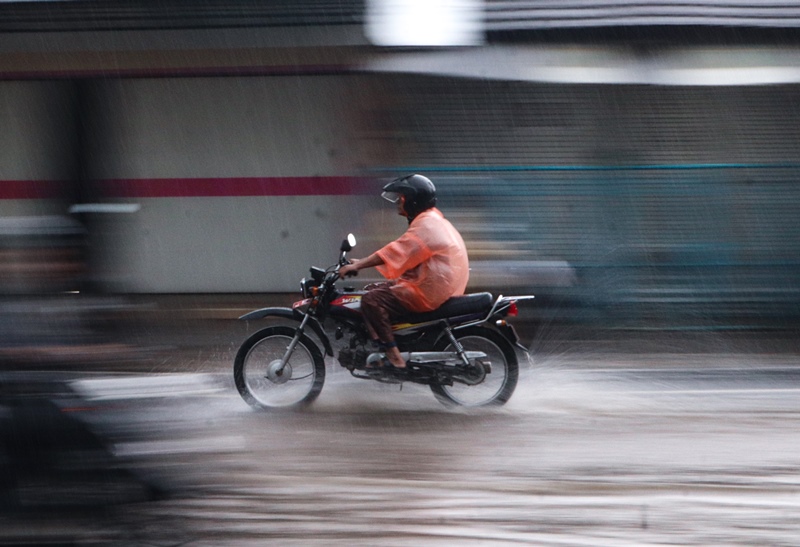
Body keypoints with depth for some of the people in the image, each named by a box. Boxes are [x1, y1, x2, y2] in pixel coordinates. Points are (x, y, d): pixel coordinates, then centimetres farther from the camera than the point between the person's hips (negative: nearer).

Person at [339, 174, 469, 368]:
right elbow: (400, 252, 20)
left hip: (429, 293, -11)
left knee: (371, 300, -18)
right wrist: (363, 262, 14)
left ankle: (393, 356, -24)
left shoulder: (426, 225, -15)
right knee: (378, 289, 20)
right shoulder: (433, 220, 19)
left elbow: (396, 251, -22)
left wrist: (358, 265, -21)